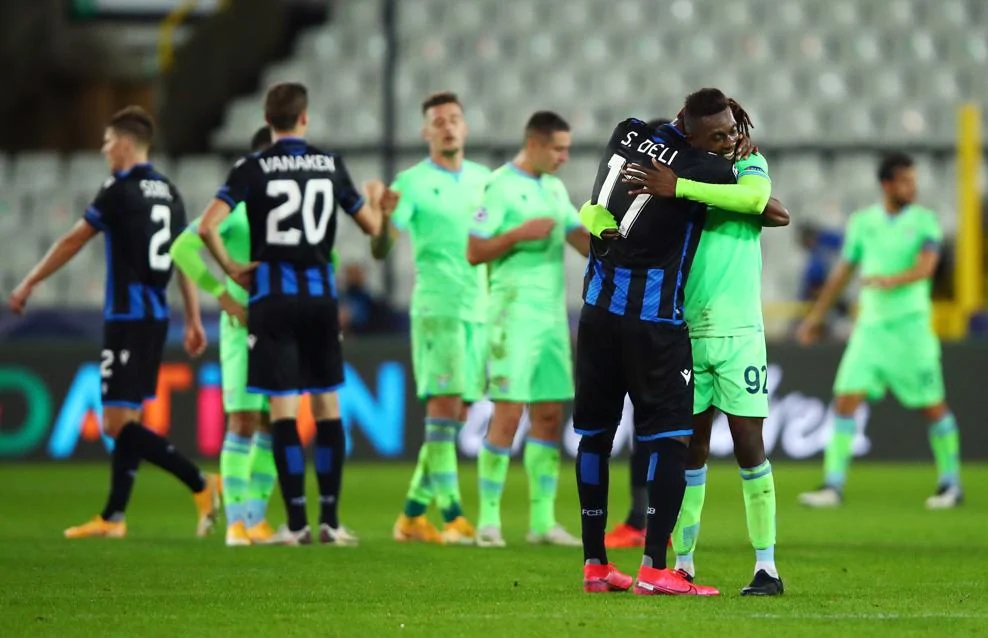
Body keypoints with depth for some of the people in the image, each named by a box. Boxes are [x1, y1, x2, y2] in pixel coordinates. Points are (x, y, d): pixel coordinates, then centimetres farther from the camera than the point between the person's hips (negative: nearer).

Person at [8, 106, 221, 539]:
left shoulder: (120, 191, -11)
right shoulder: (169, 193, 10)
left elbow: (72, 242, -6)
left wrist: (29, 284, 4)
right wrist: (193, 320, 16)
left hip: (127, 318, -8)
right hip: (156, 317, 8)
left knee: (118, 422, -9)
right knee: (128, 420, 12)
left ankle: (202, 485, -17)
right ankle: (113, 517, 12)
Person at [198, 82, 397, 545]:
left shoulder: (252, 169, -3)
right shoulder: (330, 166, 4)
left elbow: (207, 226, -15)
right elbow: (371, 226, 14)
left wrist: (231, 269, 0)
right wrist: (375, 199, 36)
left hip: (272, 298, -2)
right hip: (320, 295, 2)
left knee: (283, 410, -3)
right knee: (327, 407, 9)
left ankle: (297, 523, -6)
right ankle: (330, 521, 7)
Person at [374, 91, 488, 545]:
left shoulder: (483, 179, 14)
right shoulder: (412, 182, -2)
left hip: (478, 308, 6)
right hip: (437, 307, -6)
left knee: (458, 414, 4)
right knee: (444, 405, -14)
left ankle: (413, 515, 10)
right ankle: (452, 516, -16)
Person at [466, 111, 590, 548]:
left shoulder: (554, 189, 15)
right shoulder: (500, 187, -7)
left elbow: (584, 241, 11)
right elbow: (474, 252, -9)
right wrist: (520, 234, -19)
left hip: (553, 315, 7)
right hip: (514, 312, -7)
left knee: (550, 414, 5)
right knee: (508, 413, -10)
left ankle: (542, 520, 8)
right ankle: (488, 520, -5)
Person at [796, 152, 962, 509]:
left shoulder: (924, 220, -2)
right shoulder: (862, 222, 8)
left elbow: (926, 265, -17)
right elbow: (842, 271, 18)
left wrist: (892, 280, -34)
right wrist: (816, 316, 20)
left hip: (910, 325, -3)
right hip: (870, 326, 3)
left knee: (932, 406, 0)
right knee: (846, 400, -8)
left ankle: (950, 483, 16)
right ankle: (833, 486, -8)